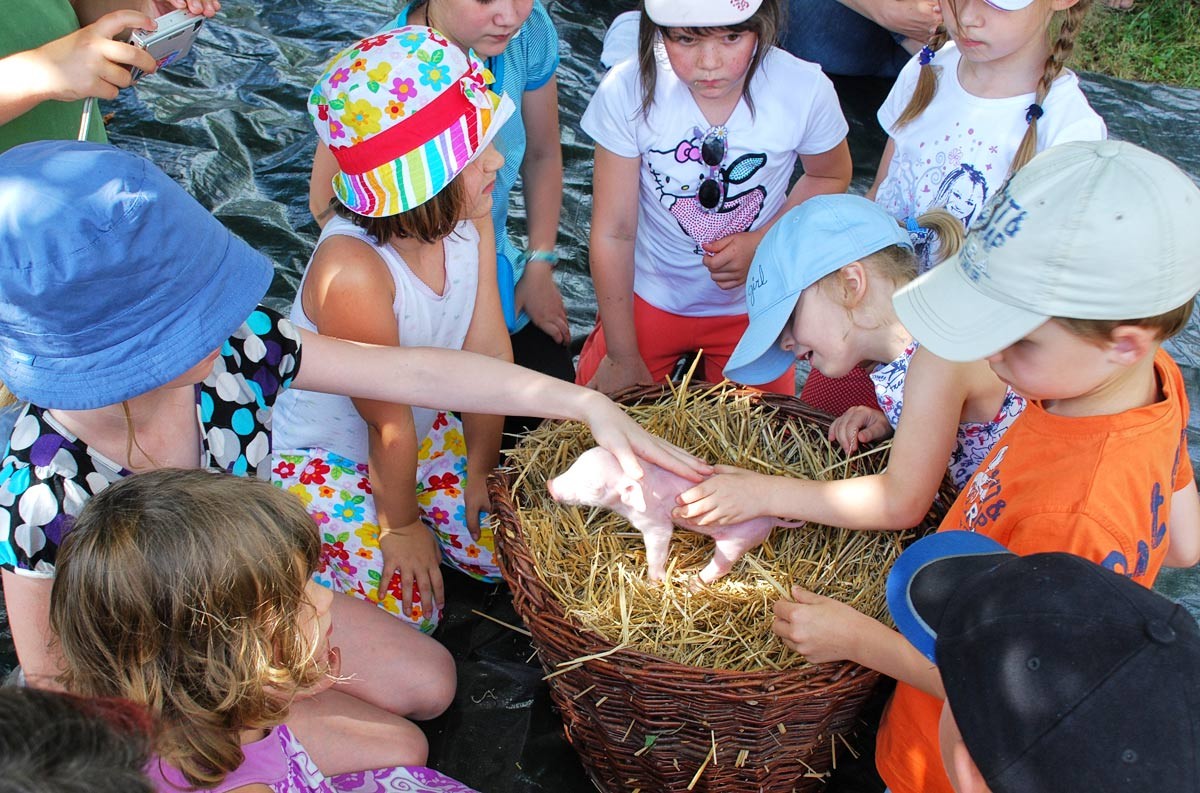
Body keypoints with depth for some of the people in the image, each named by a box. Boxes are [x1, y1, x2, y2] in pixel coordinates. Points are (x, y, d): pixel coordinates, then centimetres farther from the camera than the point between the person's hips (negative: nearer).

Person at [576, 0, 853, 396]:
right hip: (647, 298, 0)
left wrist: (764, 243, -18)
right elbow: (613, 233, -16)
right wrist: (623, 358, -9)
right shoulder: (627, 90, -24)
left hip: (753, 307, 1)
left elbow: (830, 176, 1)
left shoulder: (806, 90, -22)